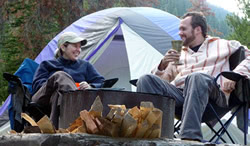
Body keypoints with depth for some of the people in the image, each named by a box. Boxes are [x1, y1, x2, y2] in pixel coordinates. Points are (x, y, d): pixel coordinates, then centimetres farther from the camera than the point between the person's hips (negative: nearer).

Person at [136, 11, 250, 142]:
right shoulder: (179, 52, 34)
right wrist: (162, 65, 6)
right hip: (178, 91, 4)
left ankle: (190, 137, -52)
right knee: (145, 80, -22)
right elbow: (161, 79, 28)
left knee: (197, 78, -40)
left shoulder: (222, 45, 24)